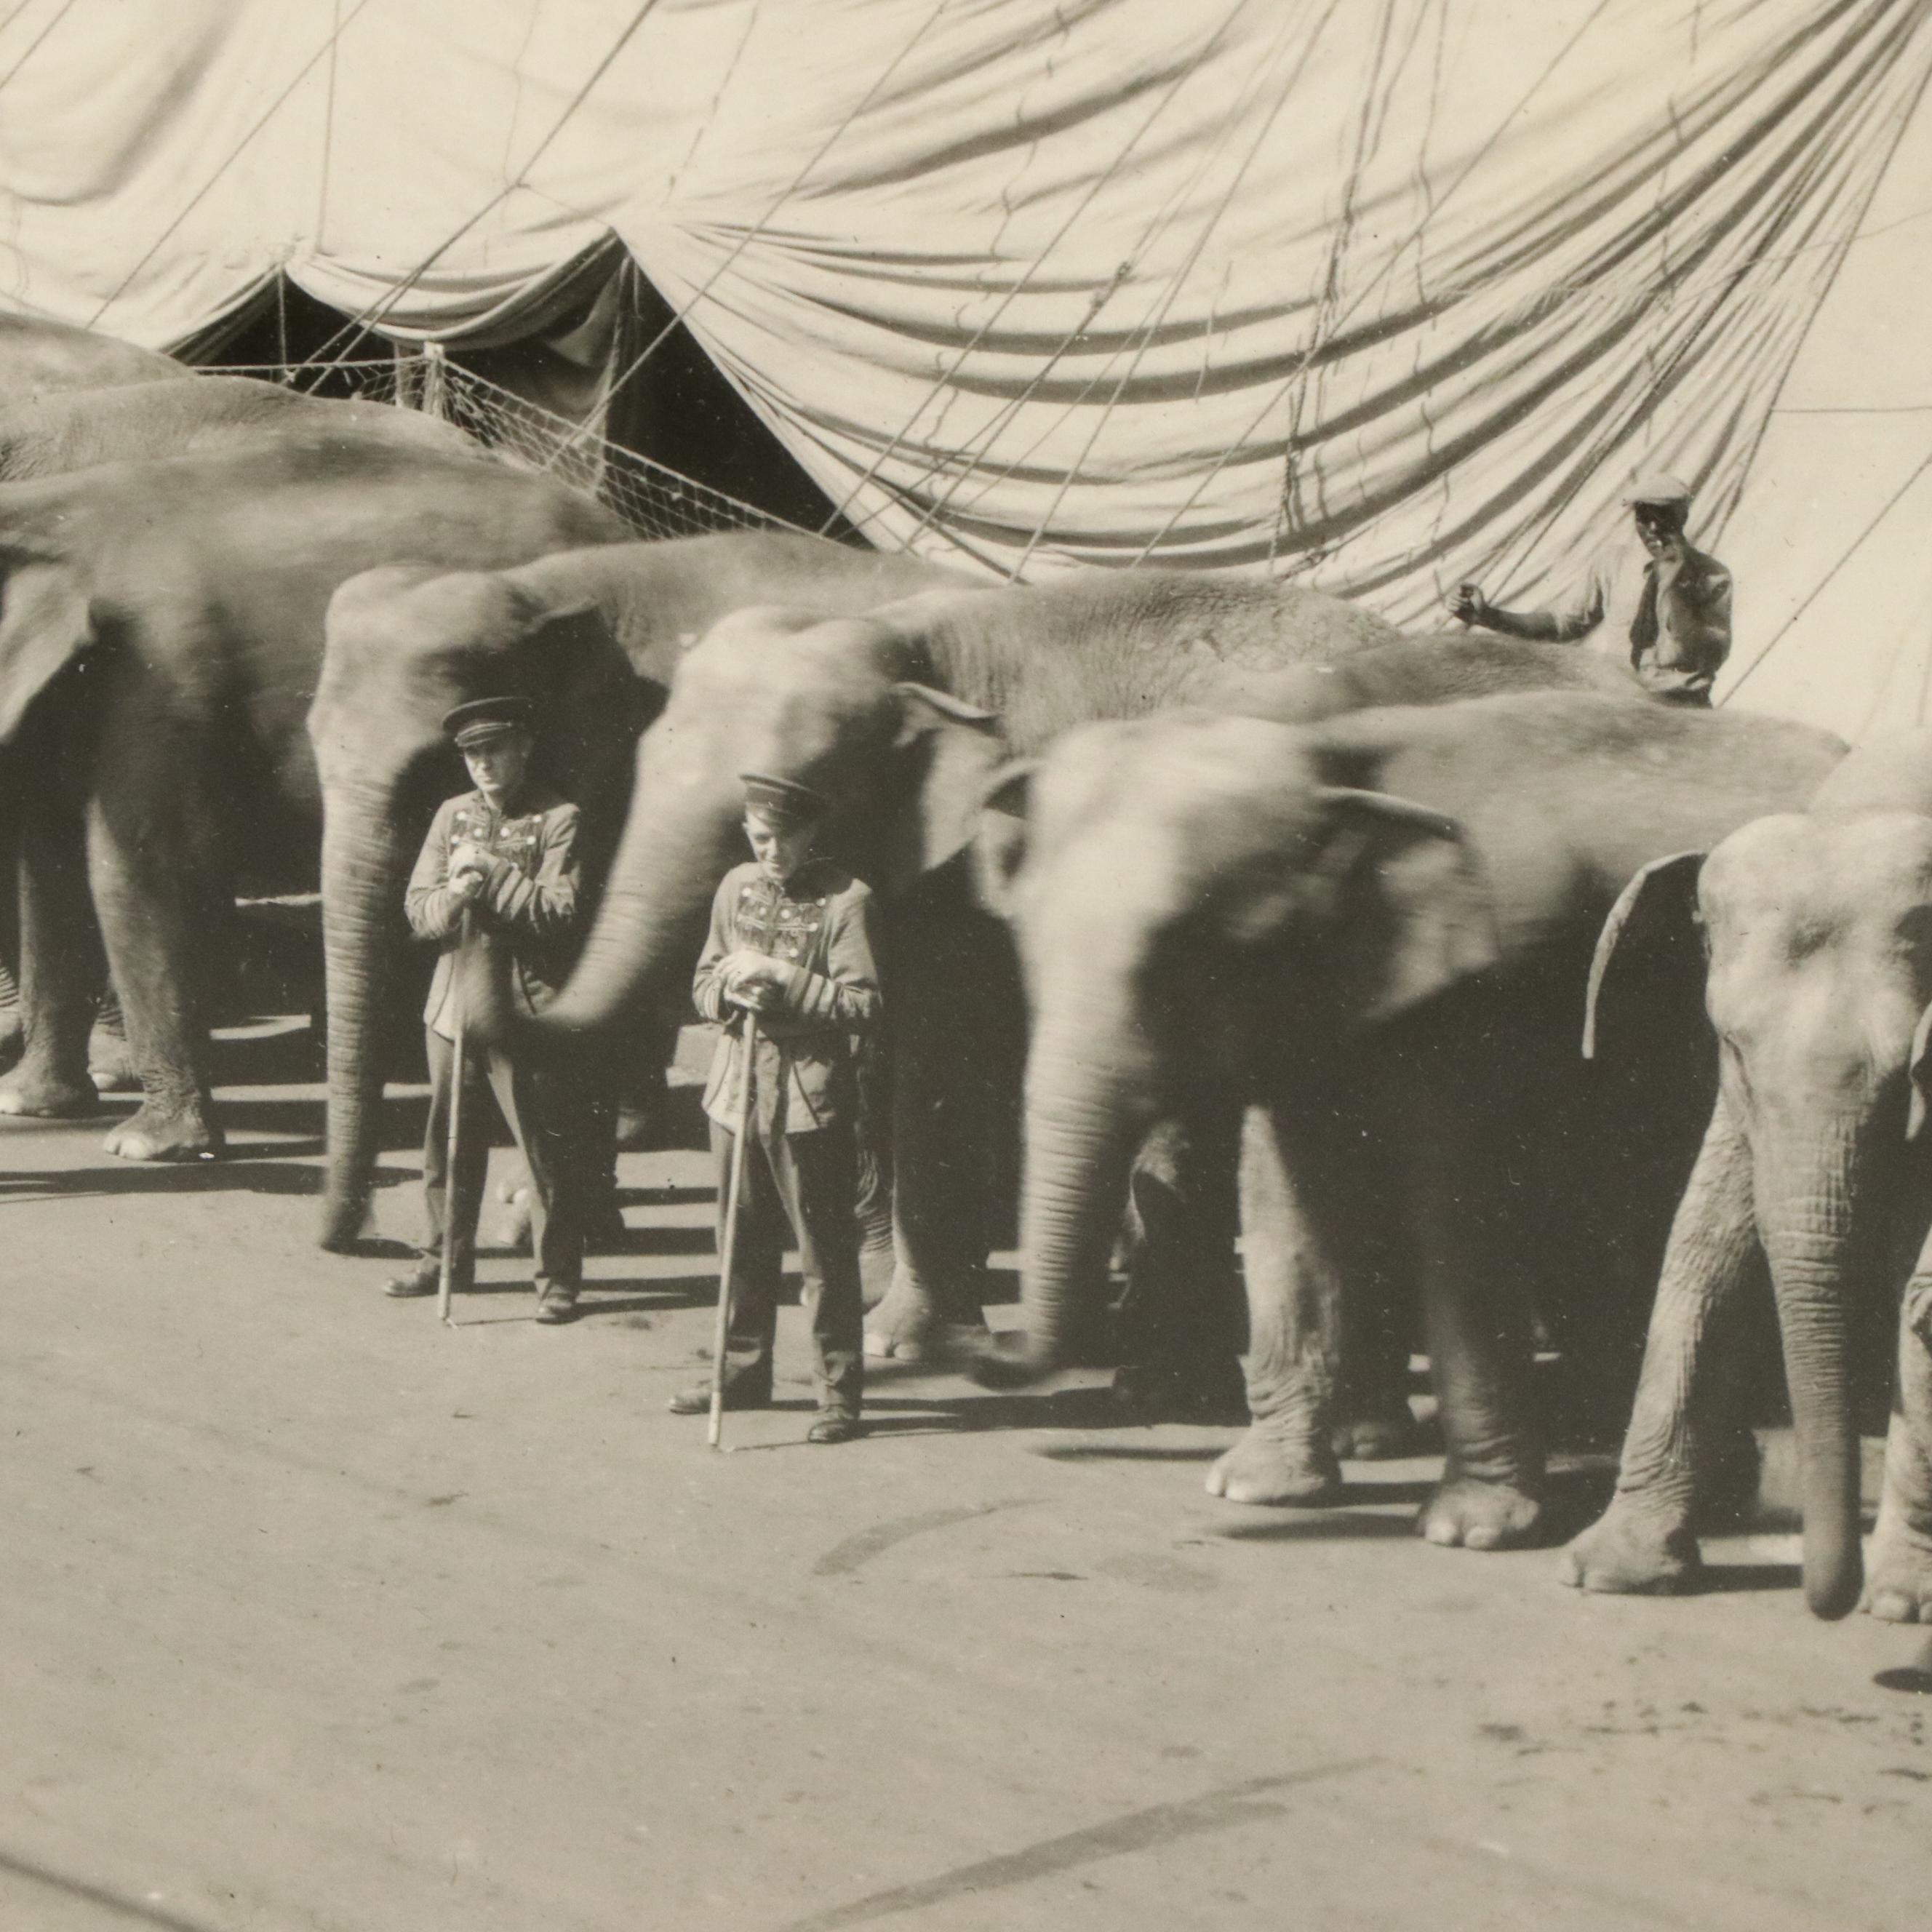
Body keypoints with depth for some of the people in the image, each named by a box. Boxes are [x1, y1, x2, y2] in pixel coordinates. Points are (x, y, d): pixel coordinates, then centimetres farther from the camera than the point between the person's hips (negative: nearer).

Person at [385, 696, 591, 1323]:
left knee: (548, 1146, -4)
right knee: (448, 1140, 13)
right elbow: (418, 909, 7)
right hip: (455, 998, 5)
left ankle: (558, 1279, 2)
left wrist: (490, 875, -17)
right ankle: (446, 1258, 27)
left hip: (527, 1006, -5)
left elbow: (560, 912, -13)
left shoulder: (557, 820, -4)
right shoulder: (452, 815, 11)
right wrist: (454, 898, -15)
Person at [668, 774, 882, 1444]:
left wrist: (782, 981, -20)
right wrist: (732, 990, -8)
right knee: (744, 1242, 14)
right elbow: (704, 984, 15)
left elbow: (864, 1004, -14)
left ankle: (839, 1391, 3)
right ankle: (743, 1371, 26)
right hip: (738, 1087, 6)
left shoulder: (845, 899, -9)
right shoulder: (736, 889, 9)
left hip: (810, 1097, -6)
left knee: (825, 1249, -3)